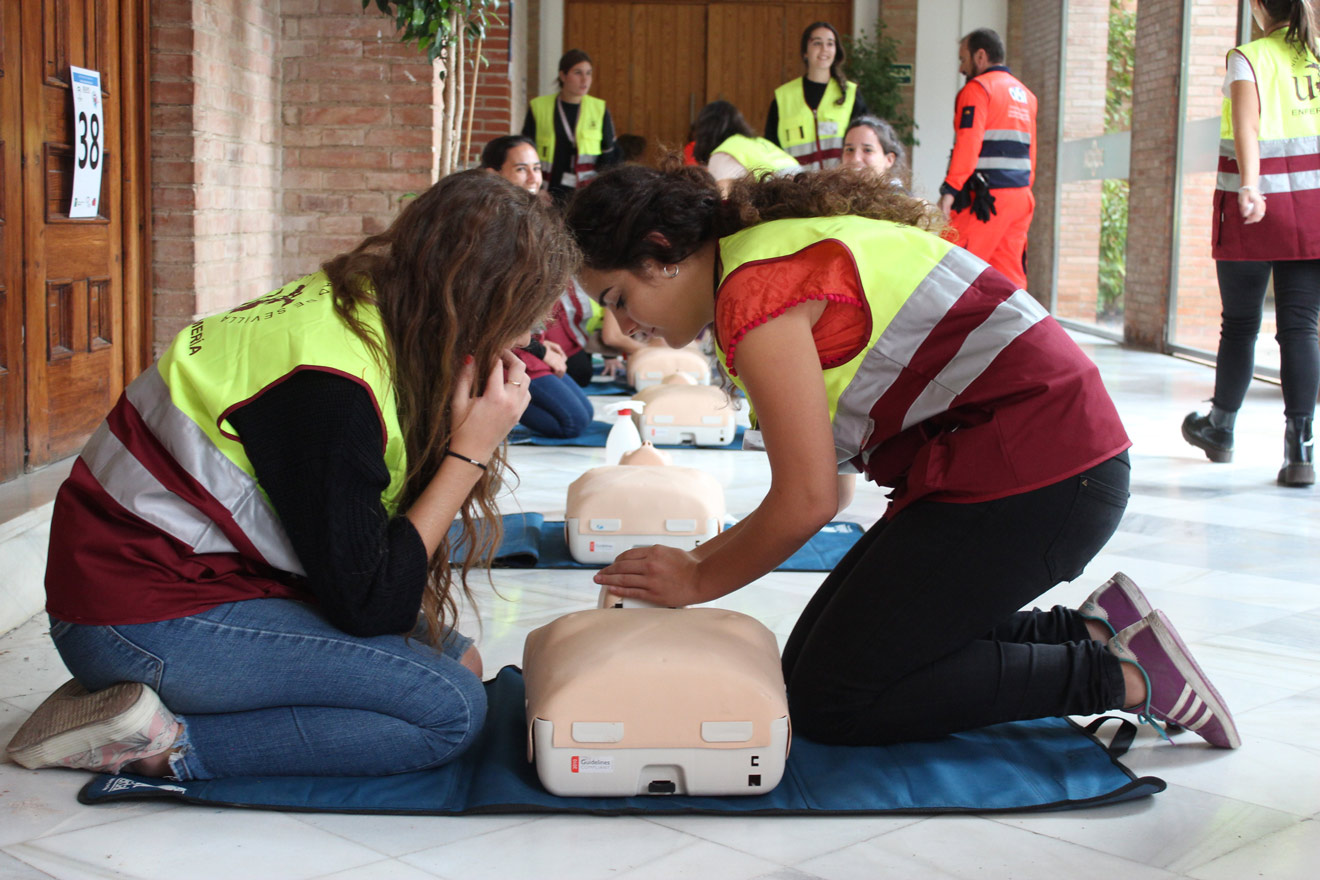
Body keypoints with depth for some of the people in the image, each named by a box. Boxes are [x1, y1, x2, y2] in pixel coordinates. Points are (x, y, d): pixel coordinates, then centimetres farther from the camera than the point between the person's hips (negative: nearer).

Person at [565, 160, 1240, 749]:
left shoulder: (754, 286, -16)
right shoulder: (778, 249, 16)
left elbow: (808, 501, -17)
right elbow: (821, 489, 15)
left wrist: (699, 581, -2)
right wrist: (692, 561, 10)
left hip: (1036, 481, -11)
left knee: (828, 701, -4)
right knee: (812, 660, 13)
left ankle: (1122, 677, -3)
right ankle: (1093, 631, 11)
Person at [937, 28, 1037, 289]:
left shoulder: (978, 88, -4)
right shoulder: (1025, 94, 22)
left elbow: (968, 143, -15)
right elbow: (1030, 153, 20)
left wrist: (949, 191, -19)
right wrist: (1024, 188, 20)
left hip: (986, 197, -8)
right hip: (1020, 194, 8)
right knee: (1011, 275, 6)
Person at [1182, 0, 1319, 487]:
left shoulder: (1249, 58, -5)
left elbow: (1247, 125, -21)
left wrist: (1249, 188, -33)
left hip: (1257, 208, -2)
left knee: (1239, 323, 11)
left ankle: (1220, 428, 29)